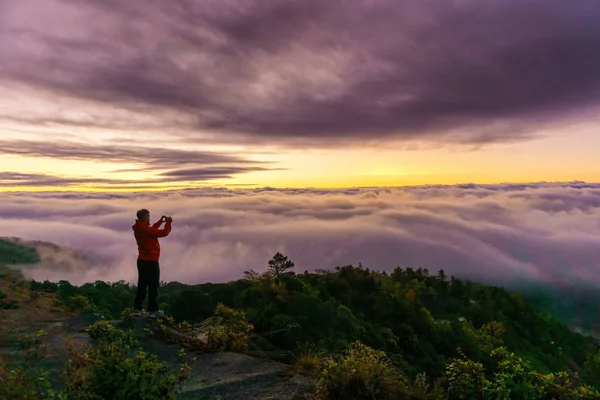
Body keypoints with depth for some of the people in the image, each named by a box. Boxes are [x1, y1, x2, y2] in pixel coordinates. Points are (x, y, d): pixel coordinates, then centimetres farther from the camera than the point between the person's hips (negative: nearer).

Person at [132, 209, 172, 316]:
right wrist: (168, 223, -7)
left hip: (142, 260, 9)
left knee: (142, 284, 16)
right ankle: (153, 309, 8)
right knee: (153, 286, 2)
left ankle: (137, 307, 21)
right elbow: (163, 233, -21)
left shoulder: (139, 228, 4)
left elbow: (152, 230, 21)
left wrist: (161, 221, 15)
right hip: (151, 262, -9)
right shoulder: (145, 229, -24)